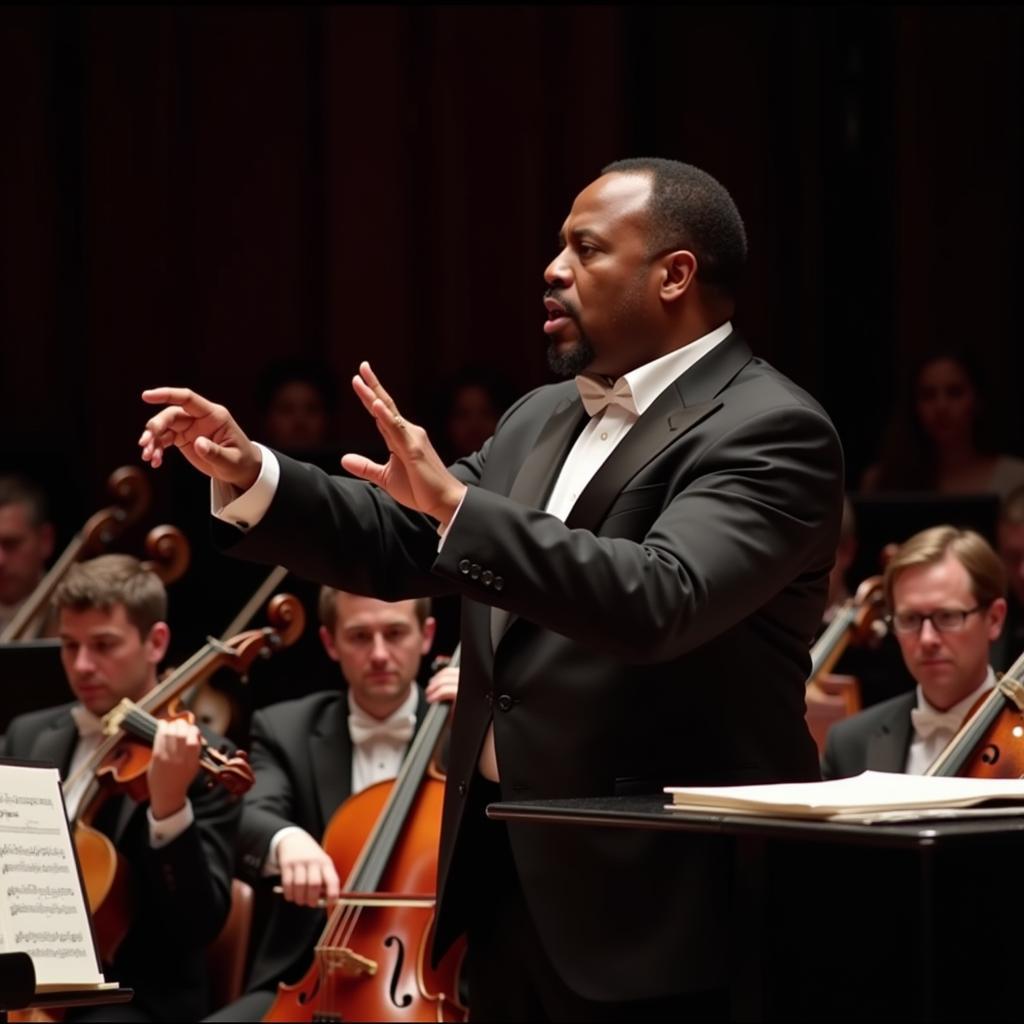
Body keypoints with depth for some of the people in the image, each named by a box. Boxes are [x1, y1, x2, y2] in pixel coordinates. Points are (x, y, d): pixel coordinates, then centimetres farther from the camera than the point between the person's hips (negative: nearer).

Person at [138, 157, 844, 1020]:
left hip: (660, 895, -8)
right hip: (508, 869, 8)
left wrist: (457, 504, -33)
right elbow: (401, 546, 16)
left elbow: (659, 600, -28)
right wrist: (251, 477, 2)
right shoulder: (542, 420, 16)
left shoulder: (771, 431, -13)